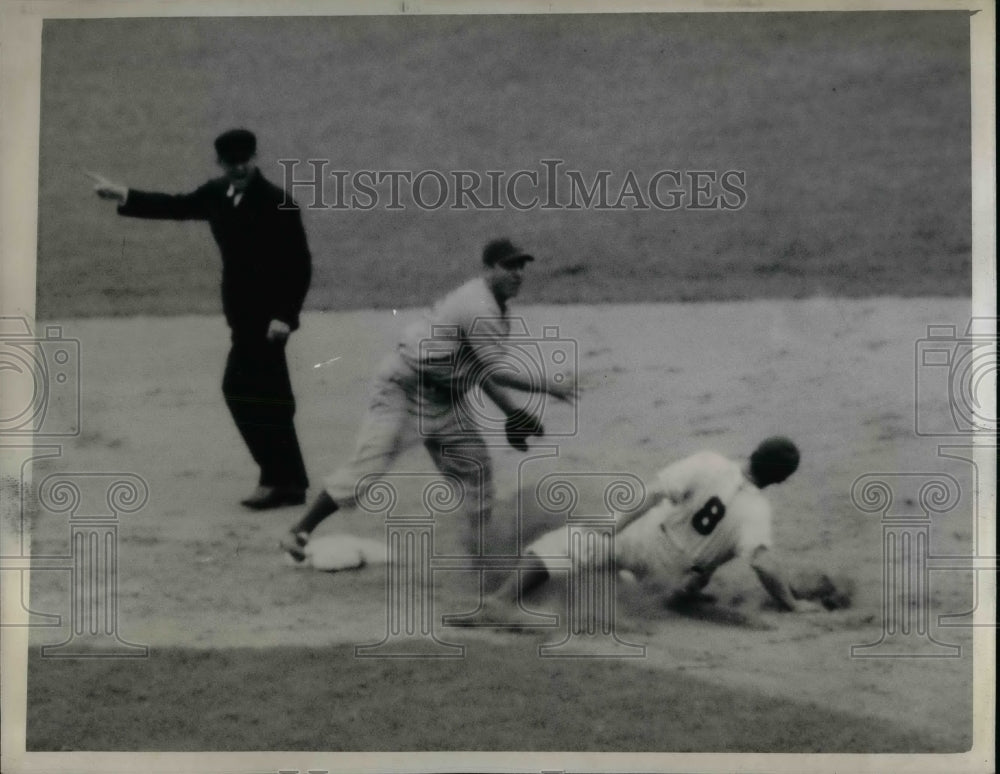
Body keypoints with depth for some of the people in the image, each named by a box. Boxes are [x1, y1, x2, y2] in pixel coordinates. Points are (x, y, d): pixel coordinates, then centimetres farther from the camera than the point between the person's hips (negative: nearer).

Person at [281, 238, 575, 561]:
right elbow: (498, 370, -27)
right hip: (404, 387, -10)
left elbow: (481, 366, 15)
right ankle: (299, 533, -7)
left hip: (443, 398, 10)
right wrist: (549, 383, -24)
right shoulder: (479, 309, -23)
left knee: (474, 466, 8)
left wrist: (511, 409, 11)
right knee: (368, 465, -14)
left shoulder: (492, 305, 8)